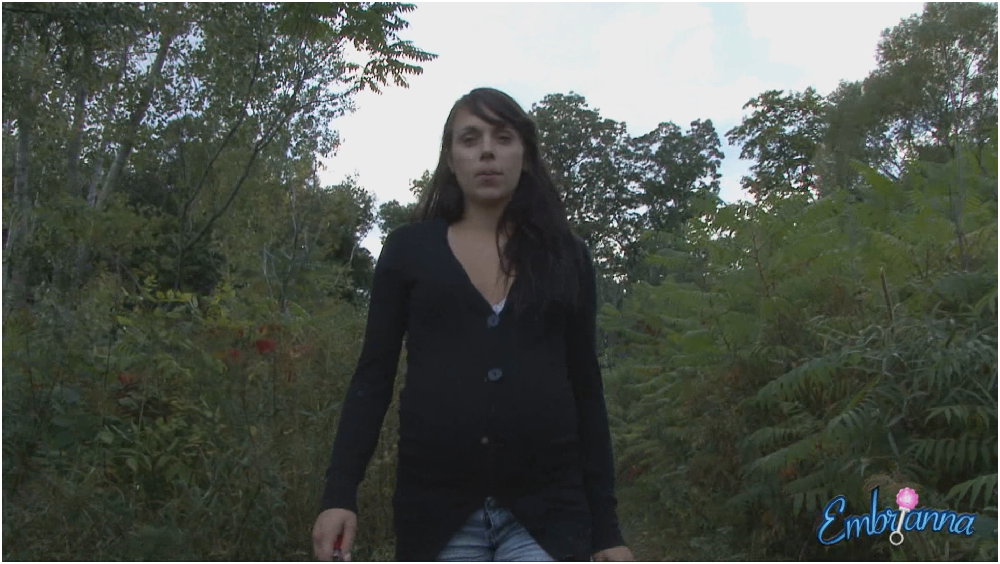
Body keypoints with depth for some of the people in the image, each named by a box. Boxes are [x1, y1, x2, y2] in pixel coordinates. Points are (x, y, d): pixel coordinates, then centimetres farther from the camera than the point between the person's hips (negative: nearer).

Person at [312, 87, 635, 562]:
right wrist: (340, 492, -8)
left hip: (545, 510, 1)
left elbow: (586, 390, 9)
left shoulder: (566, 256, 8)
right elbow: (373, 376, 4)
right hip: (436, 507, 0)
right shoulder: (409, 250, 5)